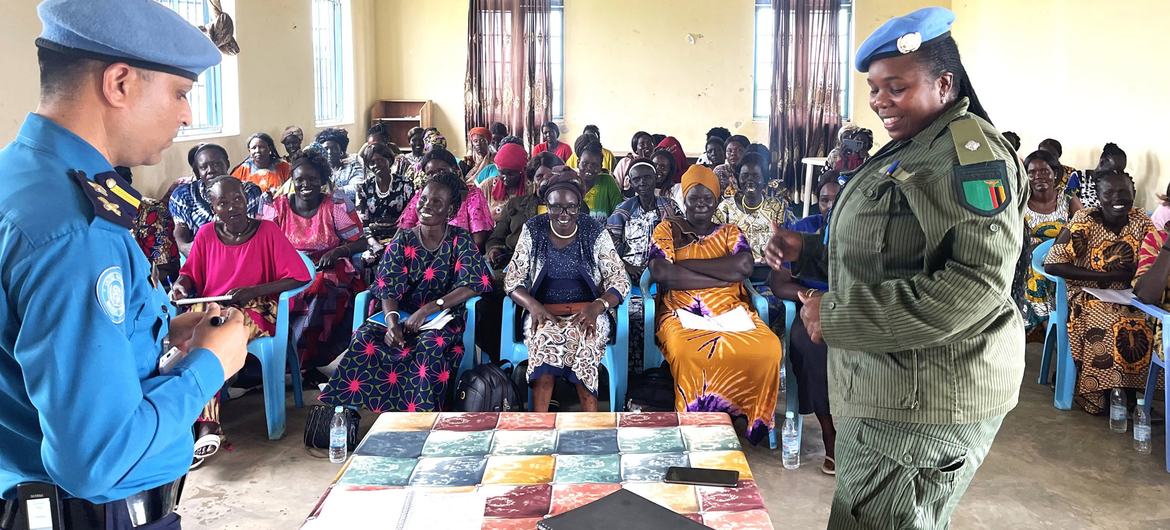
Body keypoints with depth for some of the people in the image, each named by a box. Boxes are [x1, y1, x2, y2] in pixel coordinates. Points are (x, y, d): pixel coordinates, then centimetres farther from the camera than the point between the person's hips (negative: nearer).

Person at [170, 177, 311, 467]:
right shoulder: (206, 234, 5)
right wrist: (180, 285, -4)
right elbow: (190, 272, 19)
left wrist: (253, 291, -17)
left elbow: (299, 277, -8)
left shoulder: (267, 231, -5)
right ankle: (208, 425, -23)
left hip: (255, 311, -3)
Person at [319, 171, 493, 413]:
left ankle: (420, 413, -22)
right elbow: (389, 290, -4)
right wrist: (392, 322, -25)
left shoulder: (460, 241, -3)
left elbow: (475, 285, -16)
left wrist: (428, 309, -25)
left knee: (430, 345, -35)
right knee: (365, 336, -25)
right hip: (403, 315, 3)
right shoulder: (403, 240, 3)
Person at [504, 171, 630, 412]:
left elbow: (620, 281, 0)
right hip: (543, 313, 1)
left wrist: (597, 307, -20)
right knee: (544, 338, -33)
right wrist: (532, 305, -17)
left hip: (586, 313, 0)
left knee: (583, 341, -34)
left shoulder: (595, 232, 1)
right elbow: (512, 279, 4)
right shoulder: (533, 230, 4)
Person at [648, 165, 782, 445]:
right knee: (688, 353, -38)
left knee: (768, 349, -29)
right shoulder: (667, 230, 12)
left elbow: (743, 267, -3)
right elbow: (661, 272, -8)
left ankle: (756, 422, -8)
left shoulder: (730, 232, 19)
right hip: (683, 313, -2)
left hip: (730, 311, 3)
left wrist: (687, 264, -5)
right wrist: (723, 277, -7)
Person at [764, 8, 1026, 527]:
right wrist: (807, 251, 9)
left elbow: (978, 283, -26)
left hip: (924, 402, -10)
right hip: (888, 390, 10)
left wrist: (837, 316, -23)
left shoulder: (969, 151, -15)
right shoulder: (906, 153, 17)